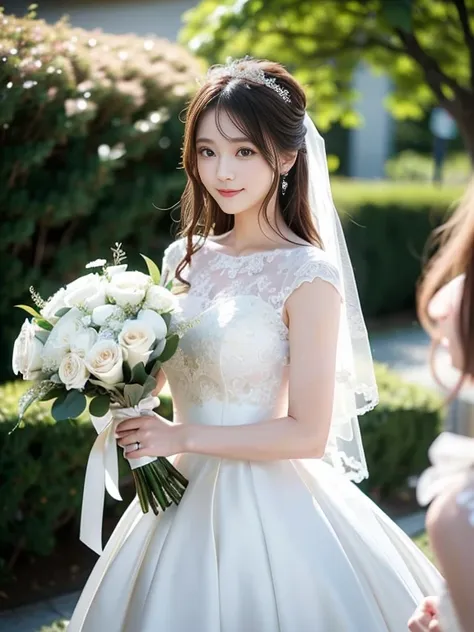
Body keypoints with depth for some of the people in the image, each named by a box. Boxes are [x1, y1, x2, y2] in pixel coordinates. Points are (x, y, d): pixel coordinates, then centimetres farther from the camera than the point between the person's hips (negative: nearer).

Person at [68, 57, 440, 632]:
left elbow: (307, 433, -17)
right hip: (185, 496, 6)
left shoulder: (308, 276, -15)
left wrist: (183, 437, -15)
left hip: (266, 509, -6)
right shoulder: (185, 260, 3)